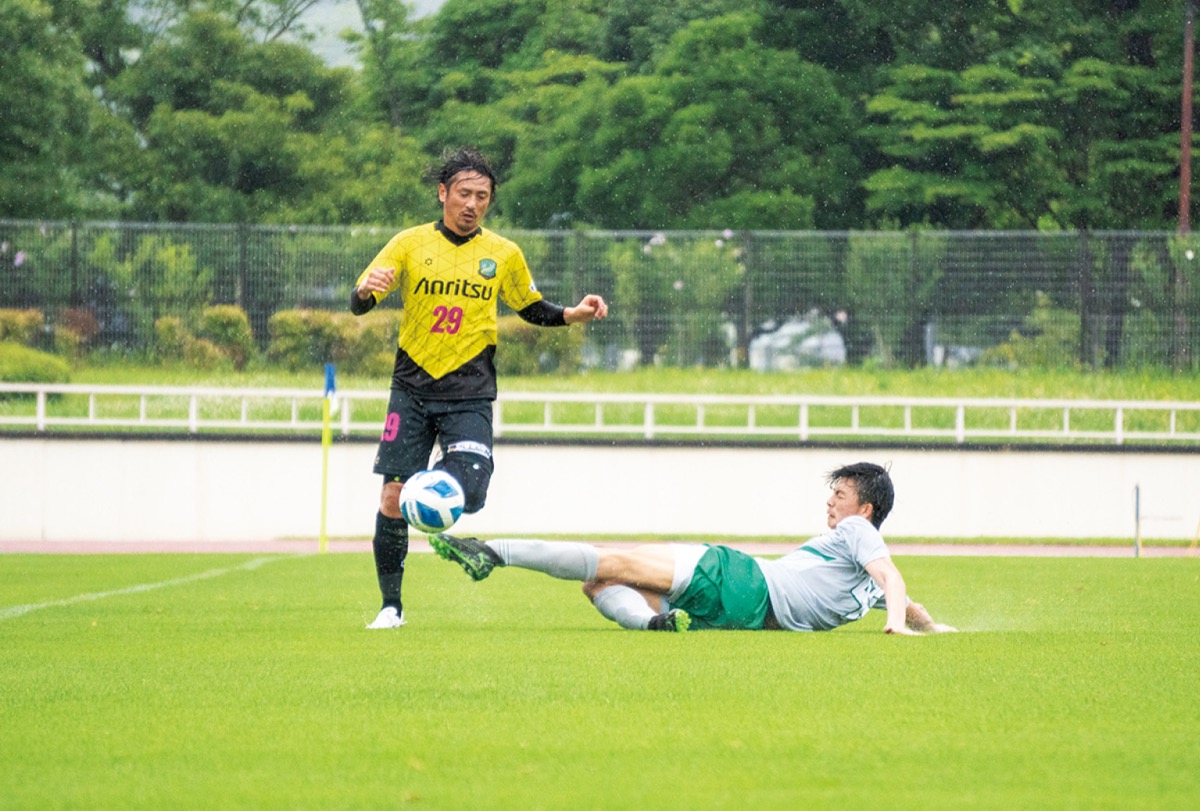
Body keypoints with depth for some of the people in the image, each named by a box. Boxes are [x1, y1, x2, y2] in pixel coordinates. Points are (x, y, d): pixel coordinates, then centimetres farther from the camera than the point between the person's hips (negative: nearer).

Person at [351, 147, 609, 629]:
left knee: (468, 495, -20)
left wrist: (575, 315, 2)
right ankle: (390, 607, 7)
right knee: (392, 498, -5)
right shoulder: (410, 244, 1)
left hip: (469, 394, 0)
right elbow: (359, 305, -1)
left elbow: (531, 308, 20)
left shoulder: (504, 255, 5)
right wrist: (367, 289, -25)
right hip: (412, 388, 0)